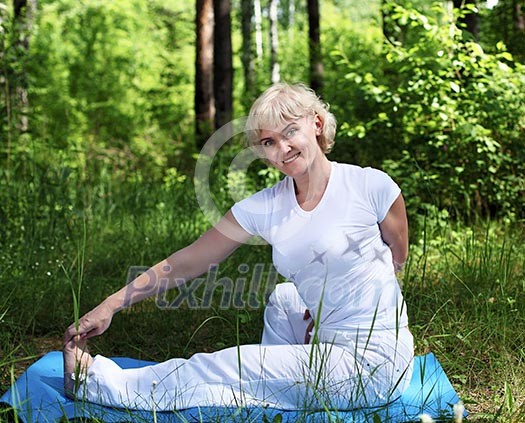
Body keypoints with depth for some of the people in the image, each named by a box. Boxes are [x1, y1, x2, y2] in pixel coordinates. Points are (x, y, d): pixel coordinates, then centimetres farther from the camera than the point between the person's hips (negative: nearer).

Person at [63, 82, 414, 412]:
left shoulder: (371, 187, -12)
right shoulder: (264, 209, 0)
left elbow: (397, 256, 4)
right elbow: (187, 263, 1)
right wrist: (110, 306, -4)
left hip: (373, 364, -5)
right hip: (331, 346, 5)